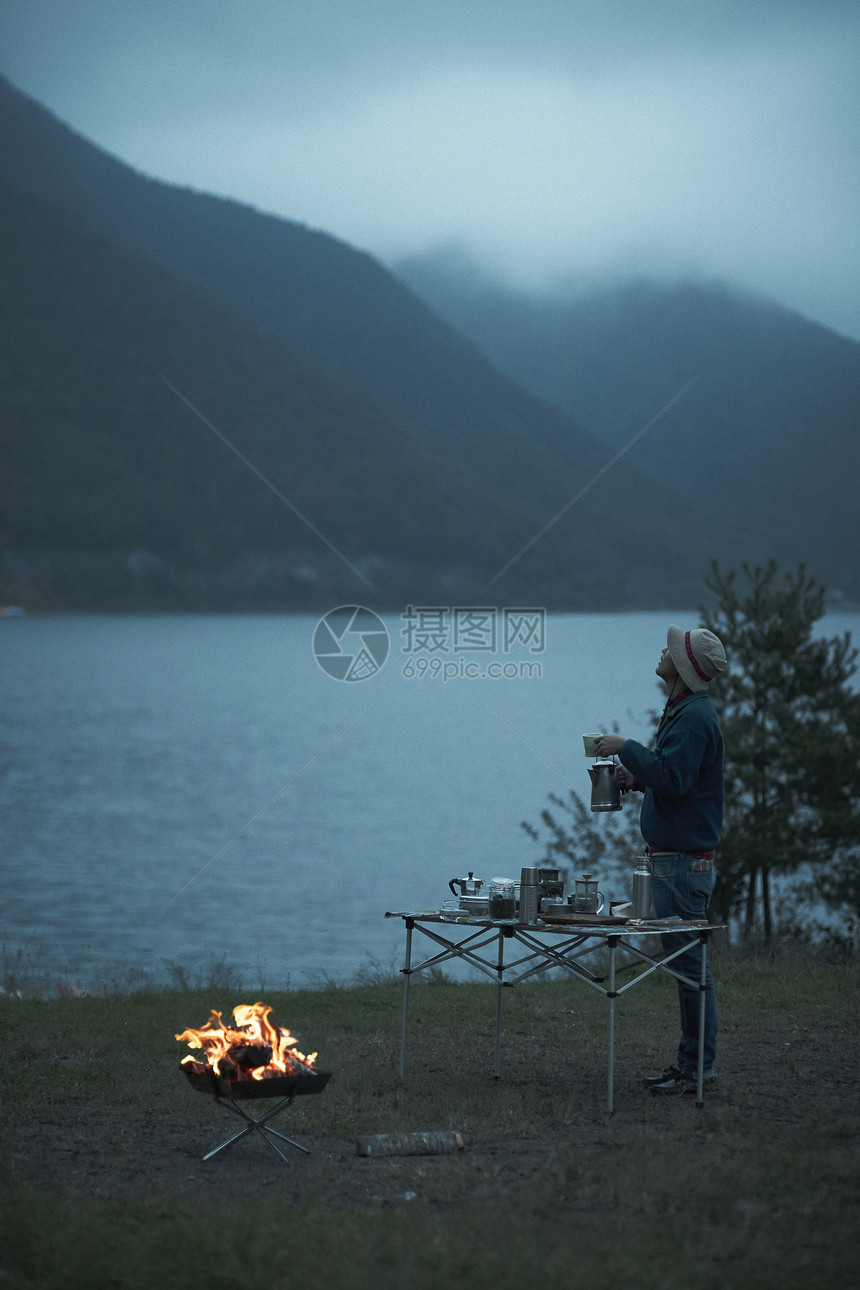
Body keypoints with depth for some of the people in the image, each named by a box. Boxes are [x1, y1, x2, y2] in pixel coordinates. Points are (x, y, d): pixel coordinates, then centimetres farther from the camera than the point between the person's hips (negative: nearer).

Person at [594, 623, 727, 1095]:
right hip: (670, 858, 11)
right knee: (683, 963, 13)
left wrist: (627, 748, -16)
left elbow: (673, 779, -26)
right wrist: (637, 778, 8)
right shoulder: (681, 711, 16)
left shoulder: (695, 716, -16)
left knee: (689, 964, -6)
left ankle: (697, 1066, -2)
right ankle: (690, 1062, 18)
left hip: (684, 861, -11)